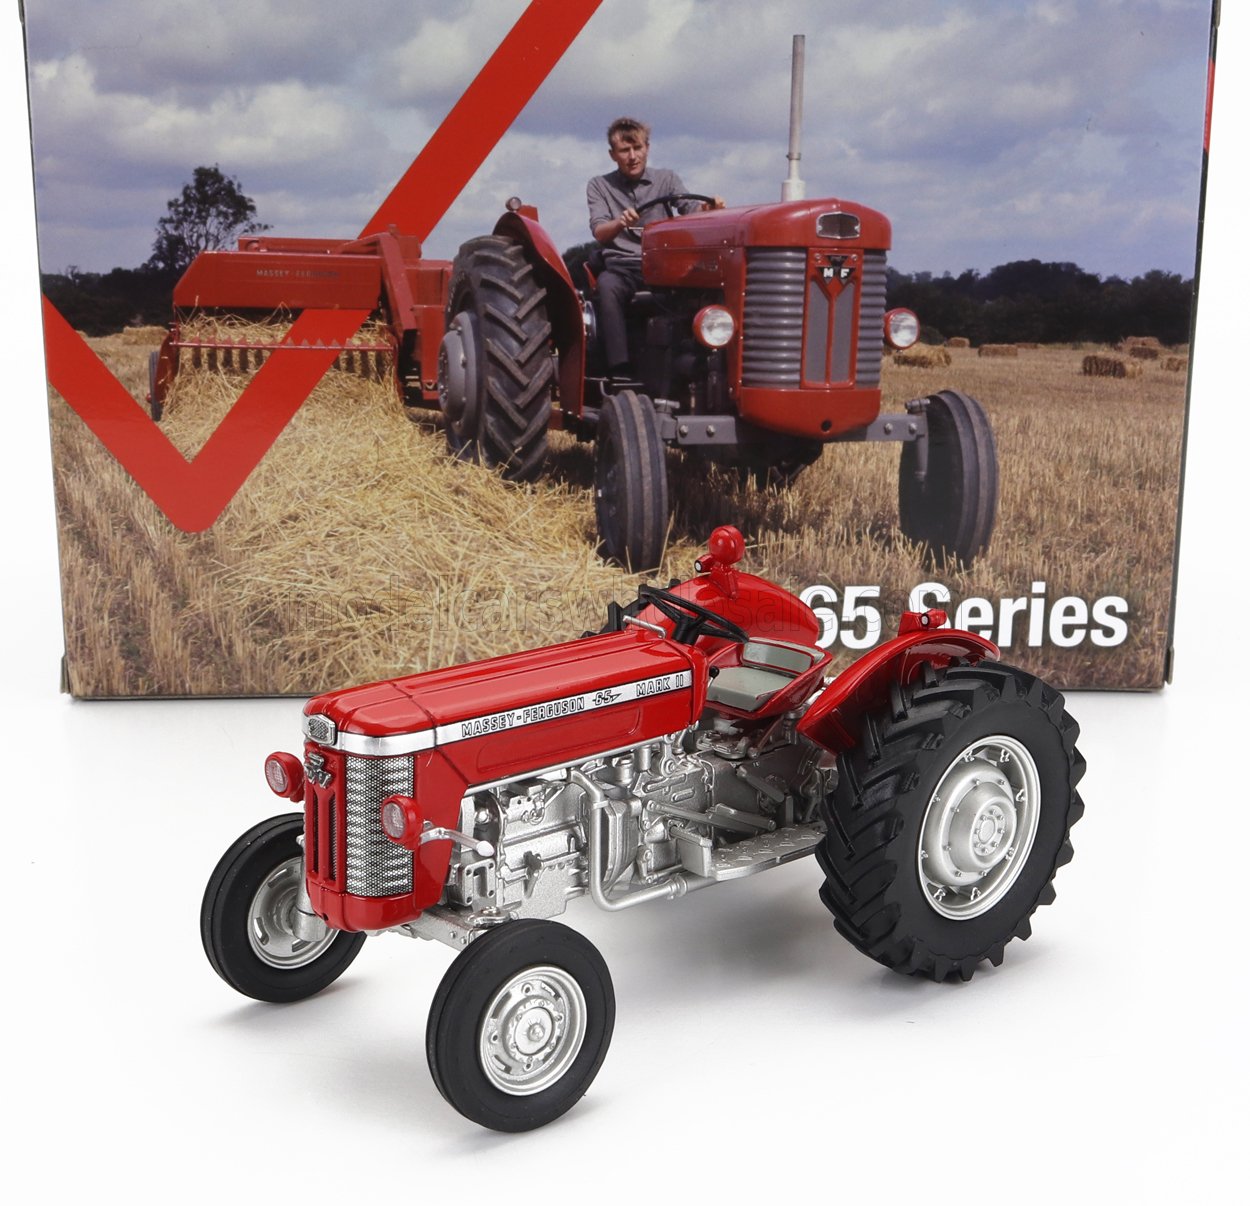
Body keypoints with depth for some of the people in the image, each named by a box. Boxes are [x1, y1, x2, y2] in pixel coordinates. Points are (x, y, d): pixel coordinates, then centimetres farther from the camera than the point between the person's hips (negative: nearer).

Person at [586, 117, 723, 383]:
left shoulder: (666, 179, 15)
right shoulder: (599, 186, 11)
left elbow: (691, 211, -3)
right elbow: (599, 234, -5)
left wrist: (707, 209, -28)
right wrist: (620, 223, -29)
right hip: (621, 267, -1)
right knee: (608, 286, -37)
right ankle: (620, 371, -42)